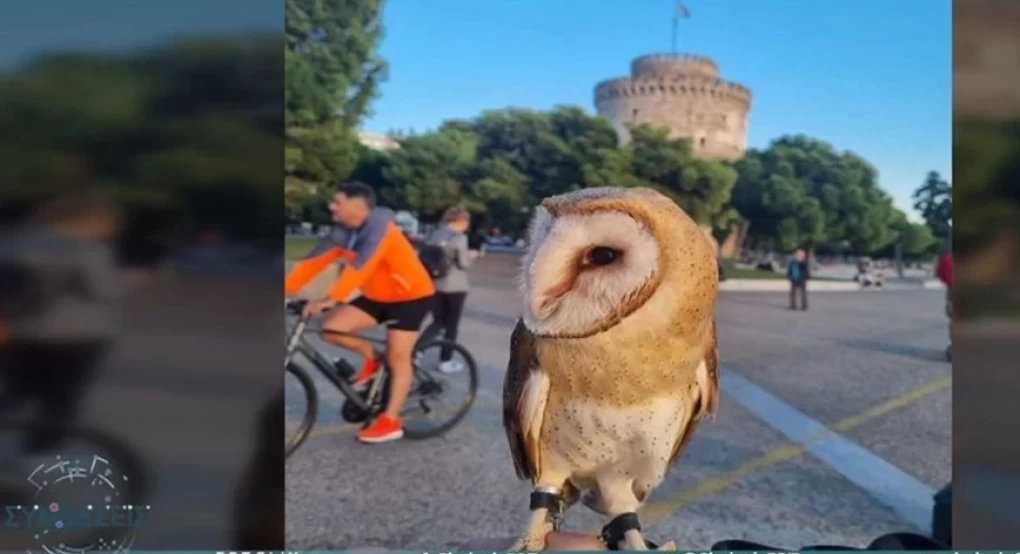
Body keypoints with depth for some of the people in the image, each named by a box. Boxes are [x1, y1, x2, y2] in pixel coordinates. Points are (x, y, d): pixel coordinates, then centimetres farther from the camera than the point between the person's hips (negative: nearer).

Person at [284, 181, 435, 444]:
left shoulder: (379, 227, -27)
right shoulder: (341, 234, -5)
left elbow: (360, 266, -39)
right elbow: (312, 262, -8)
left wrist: (330, 299, -47)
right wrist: (285, 290, -18)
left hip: (412, 296, -7)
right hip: (378, 296, 7)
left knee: (397, 357, -7)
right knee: (330, 329, -8)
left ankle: (390, 421, 5)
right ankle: (370, 358, 16)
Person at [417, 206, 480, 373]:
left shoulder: (433, 235, 4)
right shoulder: (459, 238, -13)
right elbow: (463, 264, -13)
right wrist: (471, 256, 5)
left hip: (434, 284, 6)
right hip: (455, 286, -6)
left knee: (438, 321, 17)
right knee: (452, 324, 7)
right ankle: (445, 361, 12)